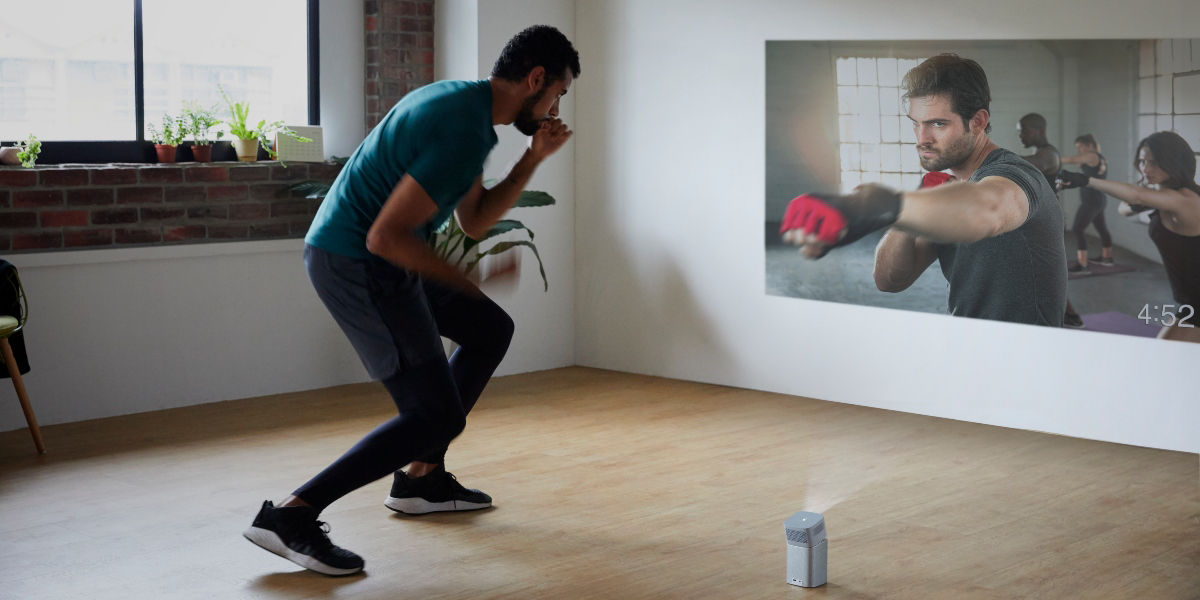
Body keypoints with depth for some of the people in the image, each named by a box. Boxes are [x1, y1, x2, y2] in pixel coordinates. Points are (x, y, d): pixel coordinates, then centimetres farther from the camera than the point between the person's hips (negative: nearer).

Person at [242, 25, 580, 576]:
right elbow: (386, 236, -26)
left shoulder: (461, 102, 12)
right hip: (356, 263, -11)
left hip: (371, 257, 11)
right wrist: (464, 283, -16)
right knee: (435, 414, -10)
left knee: (491, 330, 21)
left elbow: (474, 222, 17)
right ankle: (290, 516, -11)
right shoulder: (465, 133, -21)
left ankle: (421, 478, 24)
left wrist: (534, 158, 9)